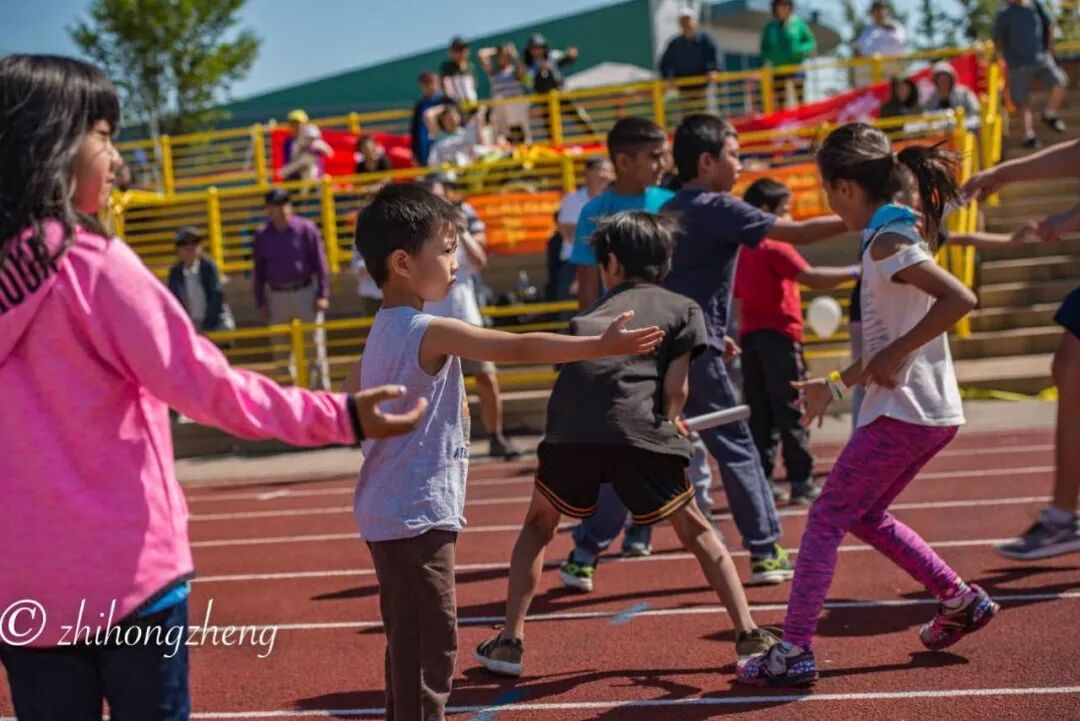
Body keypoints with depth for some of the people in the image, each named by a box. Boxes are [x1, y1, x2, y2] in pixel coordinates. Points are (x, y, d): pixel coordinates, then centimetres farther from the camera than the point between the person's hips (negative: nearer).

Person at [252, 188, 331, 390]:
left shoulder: (306, 229, -4)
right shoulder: (262, 236, 3)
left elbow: (320, 263, -2)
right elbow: (258, 271, 9)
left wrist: (323, 295, -7)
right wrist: (261, 303, 4)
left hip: (305, 292, -2)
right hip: (277, 296, 3)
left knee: (315, 345, 0)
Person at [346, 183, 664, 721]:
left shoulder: (385, 329, 10)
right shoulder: (429, 332, -19)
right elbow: (522, 347, -24)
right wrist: (602, 345, -23)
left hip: (390, 514, 10)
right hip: (416, 517, -10)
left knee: (411, 642, 18)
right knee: (429, 646, -6)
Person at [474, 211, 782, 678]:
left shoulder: (595, 311, 29)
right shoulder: (683, 308, 20)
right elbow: (675, 387, 7)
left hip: (569, 429, 2)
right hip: (638, 431, -2)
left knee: (538, 526, 25)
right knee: (695, 530, 17)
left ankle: (509, 642, 19)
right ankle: (749, 636, 8)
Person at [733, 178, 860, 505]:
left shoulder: (742, 249, 13)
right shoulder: (774, 246, -11)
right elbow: (811, 277, -22)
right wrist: (854, 272, -22)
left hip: (750, 335, 7)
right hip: (778, 334, -7)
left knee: (760, 414, 9)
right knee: (792, 413, -3)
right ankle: (801, 483, -3)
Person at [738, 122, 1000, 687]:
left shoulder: (887, 242, -16)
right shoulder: (901, 231, 13)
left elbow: (959, 299, -30)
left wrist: (893, 356, -23)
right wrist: (839, 384, 19)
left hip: (903, 413, -10)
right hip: (929, 411, 10)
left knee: (825, 521, -3)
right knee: (866, 516, 23)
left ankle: (794, 651, -2)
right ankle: (961, 601, 26)